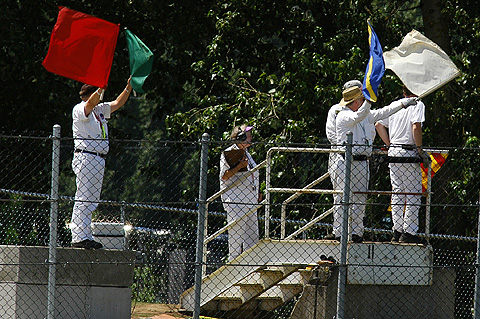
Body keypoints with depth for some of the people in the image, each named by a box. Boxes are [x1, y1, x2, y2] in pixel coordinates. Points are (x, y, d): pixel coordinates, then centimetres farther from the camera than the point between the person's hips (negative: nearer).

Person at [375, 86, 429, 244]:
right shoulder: (418, 104, -6)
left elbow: (378, 124, 18)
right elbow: (416, 127, -19)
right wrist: (420, 150, -13)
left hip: (393, 153, 6)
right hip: (409, 152, -6)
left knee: (397, 193, 10)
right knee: (413, 194, -2)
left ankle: (397, 231, 10)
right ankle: (409, 233, -5)